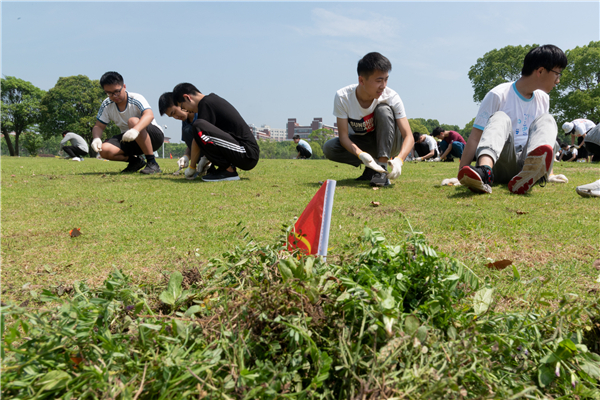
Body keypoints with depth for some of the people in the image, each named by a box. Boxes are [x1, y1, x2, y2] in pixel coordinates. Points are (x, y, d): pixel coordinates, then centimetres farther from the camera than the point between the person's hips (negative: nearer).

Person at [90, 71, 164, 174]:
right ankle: (135, 161, 6)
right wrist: (96, 138, -24)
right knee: (105, 150, -21)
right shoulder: (106, 105, -3)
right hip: (130, 140, 5)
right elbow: (99, 126, 1)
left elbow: (149, 115, -39)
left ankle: (152, 163, -28)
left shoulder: (136, 99, -19)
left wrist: (135, 130, -59)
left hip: (154, 136, -5)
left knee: (133, 121, -35)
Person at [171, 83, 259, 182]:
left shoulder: (206, 103, -8)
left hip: (248, 155, -10)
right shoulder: (214, 98, 20)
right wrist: (205, 158, 25)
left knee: (199, 127, -21)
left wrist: (191, 167, 2)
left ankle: (229, 171, -13)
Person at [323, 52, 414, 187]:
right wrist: (360, 154, -42)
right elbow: (343, 136, -22)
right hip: (359, 144, 1)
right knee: (329, 148, -27)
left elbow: (408, 136, -26)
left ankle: (382, 167, -29)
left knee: (384, 109, -29)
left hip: (387, 144, -1)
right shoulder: (342, 97, -23)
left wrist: (399, 159, -47)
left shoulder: (392, 97, -24)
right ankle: (372, 167, -7)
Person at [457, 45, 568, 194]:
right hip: (500, 167, -4)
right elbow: (475, 138, -9)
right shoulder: (498, 95, -2)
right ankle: (484, 172, -56)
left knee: (546, 120, -18)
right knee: (500, 118, -26)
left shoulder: (543, 99, 18)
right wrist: (460, 176, -19)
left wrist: (549, 172, 21)